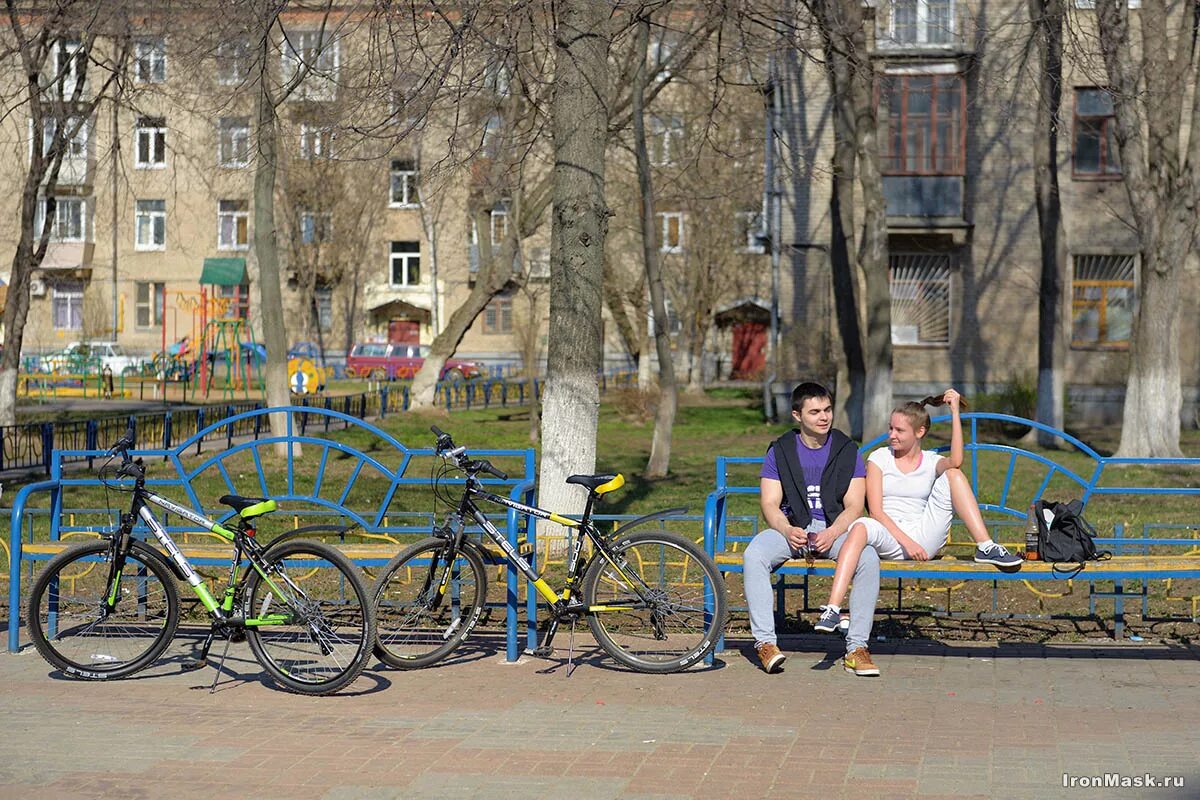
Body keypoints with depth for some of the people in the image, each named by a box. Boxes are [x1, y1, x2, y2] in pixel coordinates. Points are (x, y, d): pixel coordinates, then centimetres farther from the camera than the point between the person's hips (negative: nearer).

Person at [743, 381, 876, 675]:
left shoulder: (847, 450, 7)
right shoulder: (780, 450, 8)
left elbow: (854, 507, 0)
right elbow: (769, 503, 1)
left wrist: (832, 533, -20)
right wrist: (787, 530, -20)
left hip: (836, 528, 0)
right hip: (791, 527, 0)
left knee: (869, 560, -32)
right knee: (753, 556, -31)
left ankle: (857, 645, -24)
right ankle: (765, 641, -28)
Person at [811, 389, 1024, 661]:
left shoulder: (932, 462, 12)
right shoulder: (879, 458, 10)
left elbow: (956, 461, -16)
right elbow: (876, 511, -2)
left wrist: (955, 412, -13)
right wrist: (906, 541, -15)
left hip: (924, 539, 1)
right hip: (888, 540, -1)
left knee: (952, 474, -11)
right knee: (861, 526, -38)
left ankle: (985, 547, -20)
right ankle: (833, 609, -50)